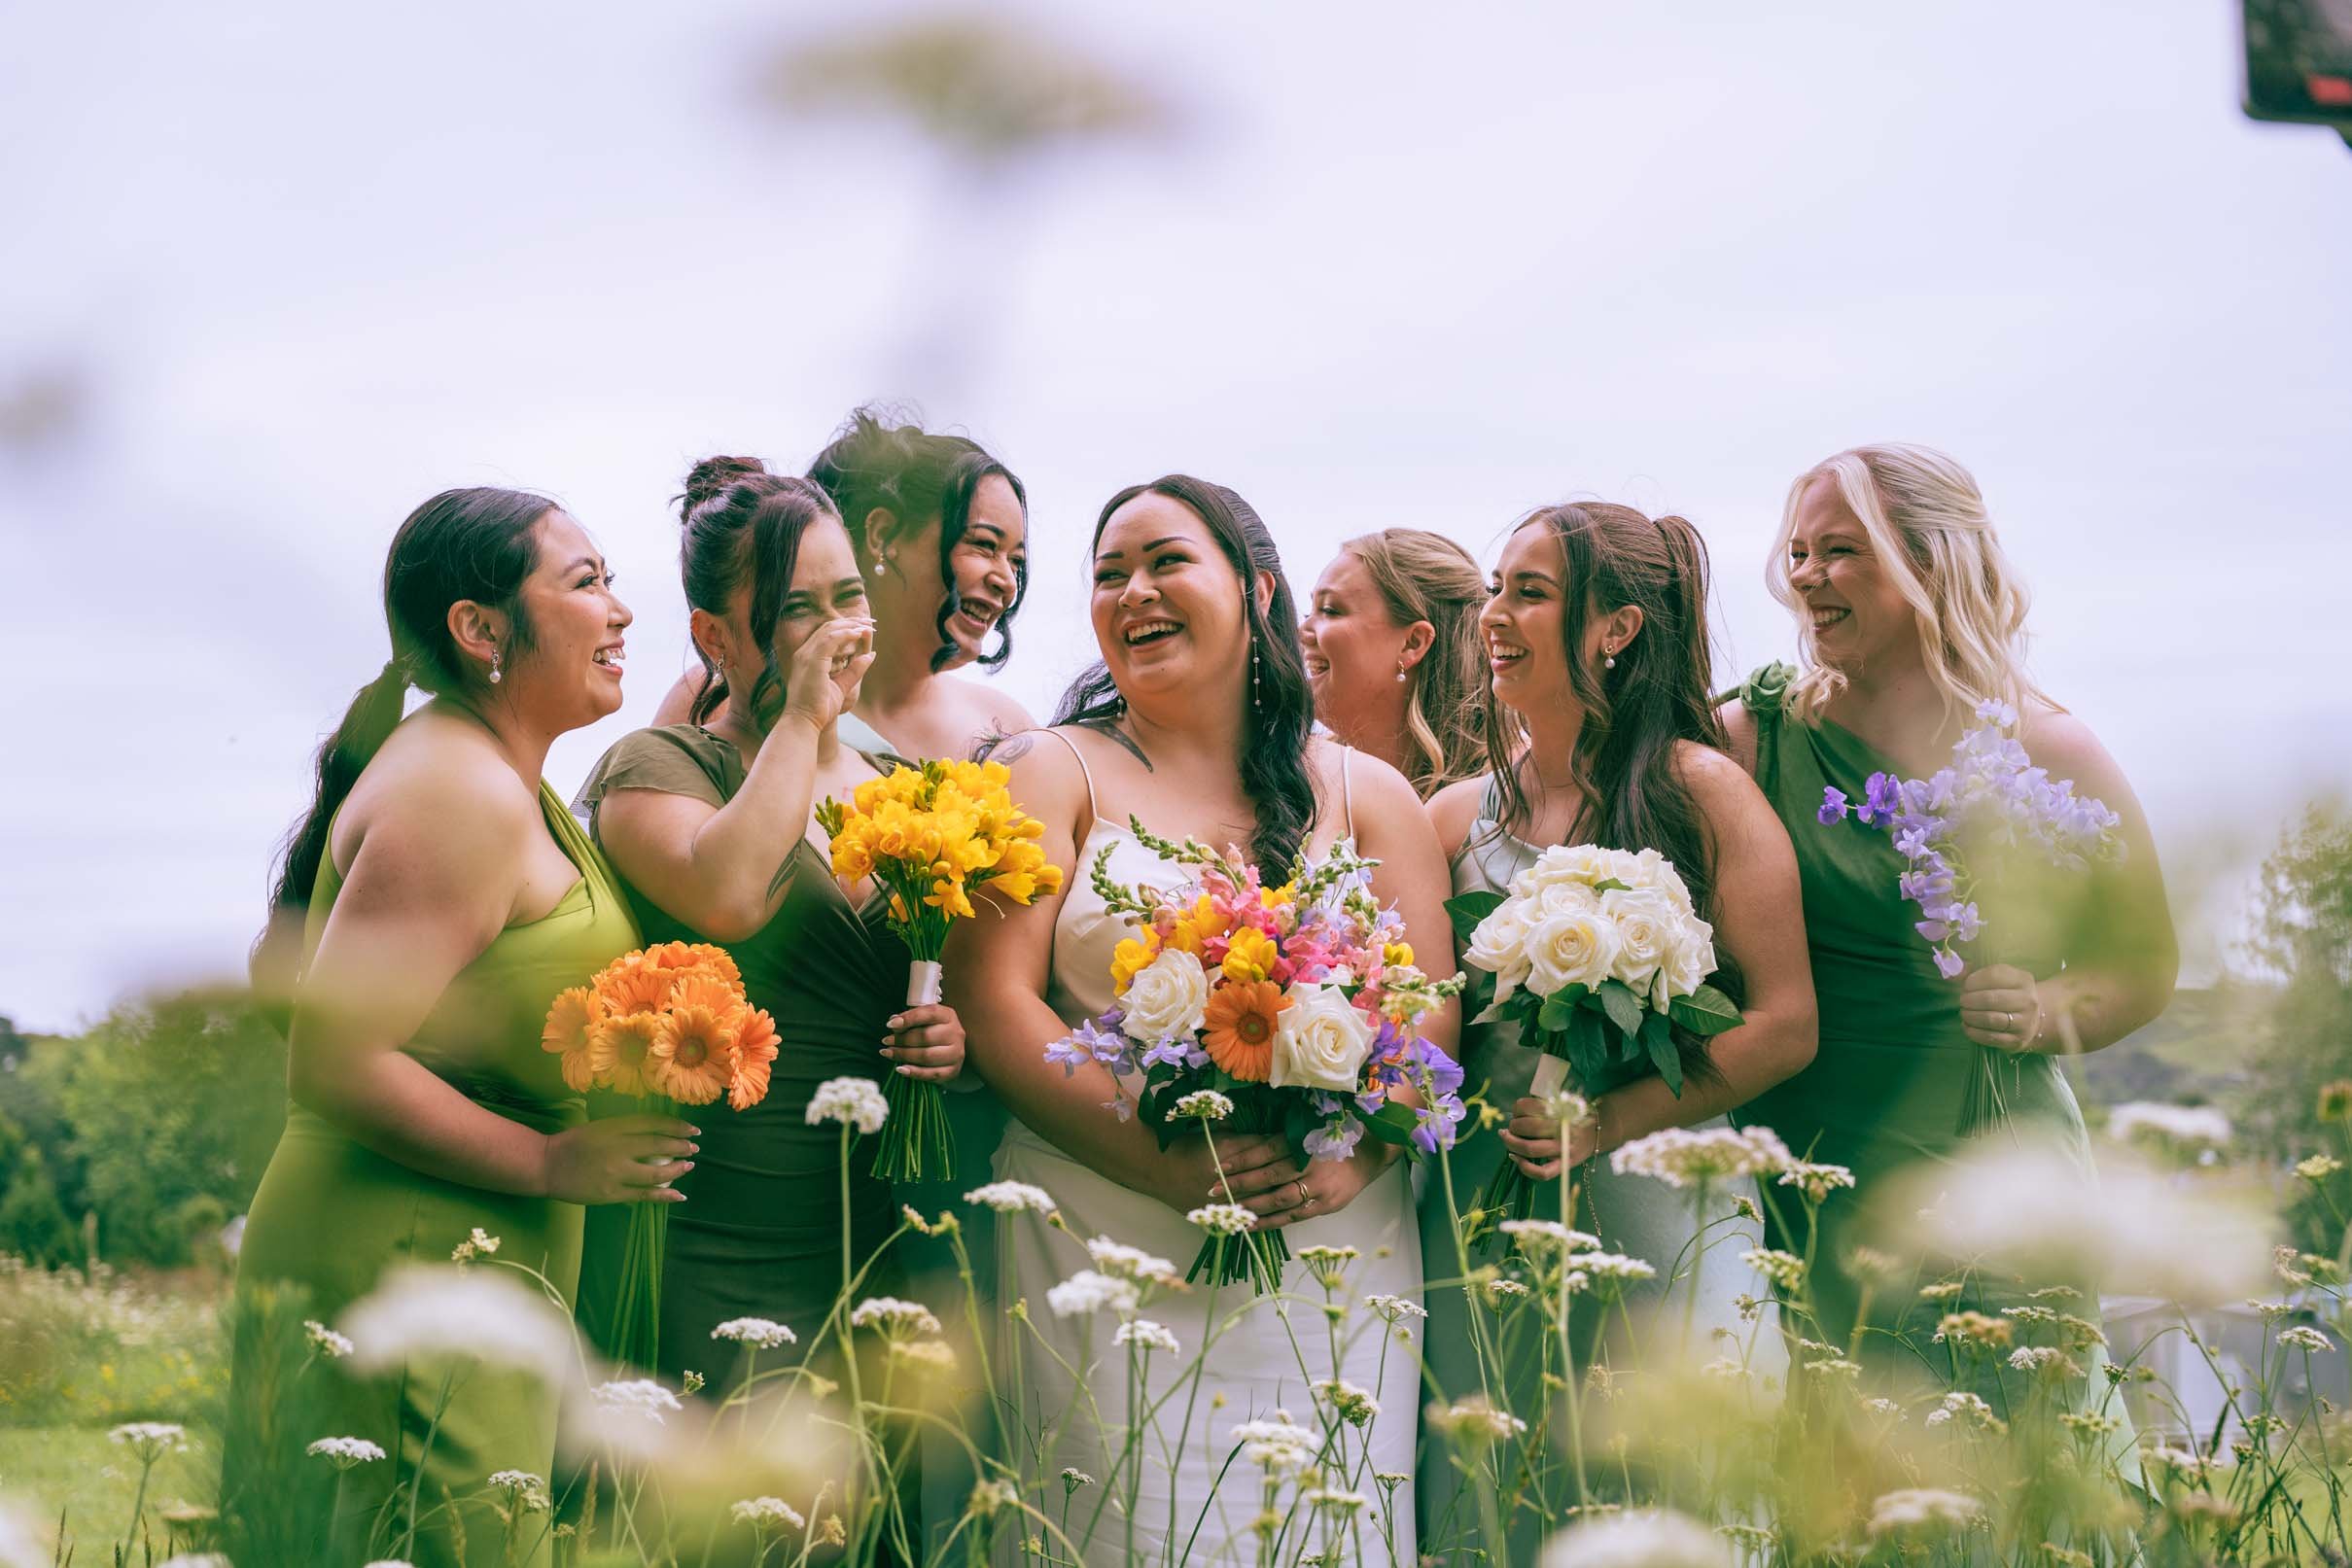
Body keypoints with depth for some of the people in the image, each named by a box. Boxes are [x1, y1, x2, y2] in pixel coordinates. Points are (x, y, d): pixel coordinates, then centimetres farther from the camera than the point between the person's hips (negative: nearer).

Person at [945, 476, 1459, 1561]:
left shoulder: (1367, 795, 14)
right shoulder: (1055, 773, 7)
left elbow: (1433, 1017, 5)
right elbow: (993, 1004, -5)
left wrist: (1356, 1156, -16)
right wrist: (1165, 1164, -17)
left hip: (1333, 1246, 2)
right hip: (1104, 1253, -2)